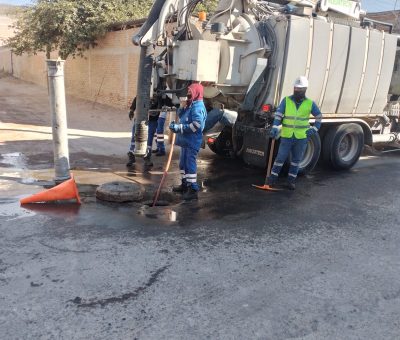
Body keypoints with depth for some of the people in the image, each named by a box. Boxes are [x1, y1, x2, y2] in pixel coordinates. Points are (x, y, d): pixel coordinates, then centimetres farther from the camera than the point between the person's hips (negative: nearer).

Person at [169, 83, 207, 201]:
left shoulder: (198, 107, -15)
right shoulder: (191, 105, 18)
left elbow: (196, 125, -25)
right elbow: (184, 118, 21)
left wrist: (179, 128, -23)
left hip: (192, 142, -11)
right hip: (186, 141, 11)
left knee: (190, 164, -10)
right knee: (183, 163, 19)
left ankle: (193, 190, -7)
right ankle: (185, 184, 33)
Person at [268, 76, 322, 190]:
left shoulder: (310, 103, 2)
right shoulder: (286, 100, -1)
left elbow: (319, 116, 14)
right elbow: (278, 115, -6)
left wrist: (314, 129, 3)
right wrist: (275, 128, -19)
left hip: (302, 137, 1)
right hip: (287, 136, -1)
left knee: (296, 159, 10)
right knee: (280, 157, 0)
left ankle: (291, 180, 20)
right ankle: (273, 178, 12)